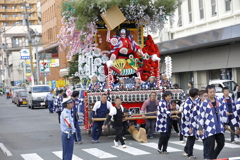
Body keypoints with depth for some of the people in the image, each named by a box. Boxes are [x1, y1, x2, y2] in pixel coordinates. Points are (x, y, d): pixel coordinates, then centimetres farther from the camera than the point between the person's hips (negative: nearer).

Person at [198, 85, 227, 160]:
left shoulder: (218, 102, 8)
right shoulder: (204, 103, -10)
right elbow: (201, 116, -10)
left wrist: (222, 124, 18)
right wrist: (200, 128, -13)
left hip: (219, 128, 6)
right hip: (209, 128, -6)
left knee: (221, 143, 12)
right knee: (211, 146, -3)